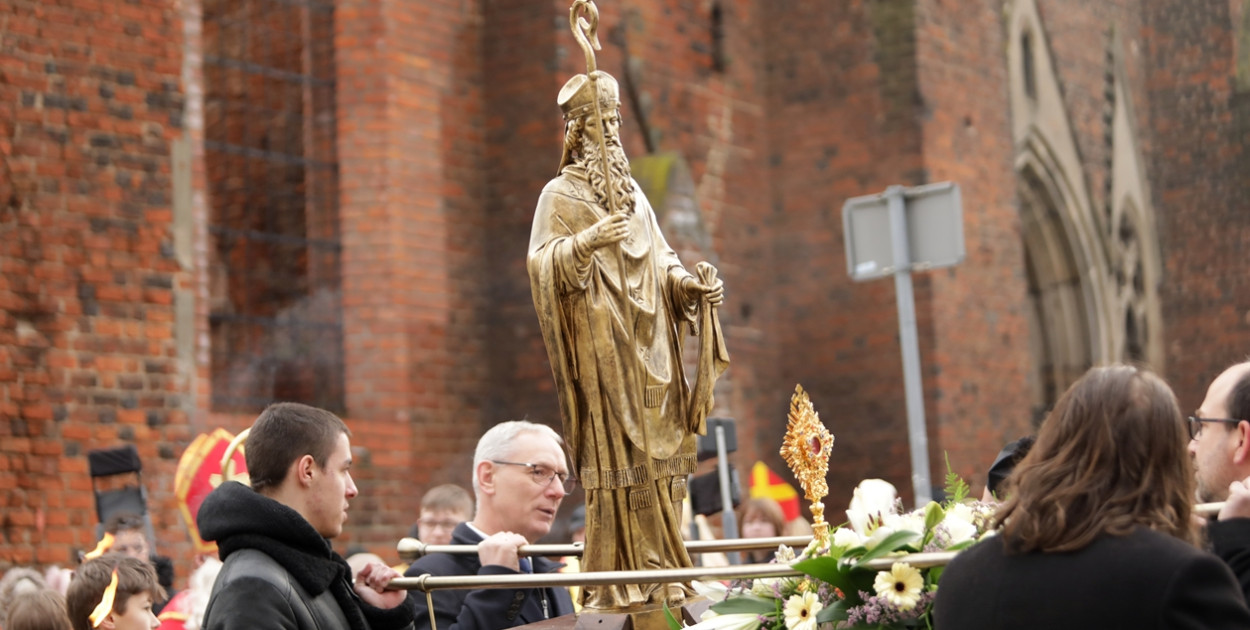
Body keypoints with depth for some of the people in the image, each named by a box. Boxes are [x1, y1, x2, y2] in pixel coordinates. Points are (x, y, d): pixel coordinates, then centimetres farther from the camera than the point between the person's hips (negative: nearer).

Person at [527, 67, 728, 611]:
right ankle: (614, 584, -8)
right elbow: (541, 263, -11)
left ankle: (661, 577, 7)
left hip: (650, 350, 6)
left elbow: (661, 261, 19)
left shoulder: (632, 191, 20)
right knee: (615, 461, -10)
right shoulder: (561, 194, 1)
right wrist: (587, 241, -27)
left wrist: (692, 284, 1)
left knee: (658, 461, 3)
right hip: (603, 349, -6)